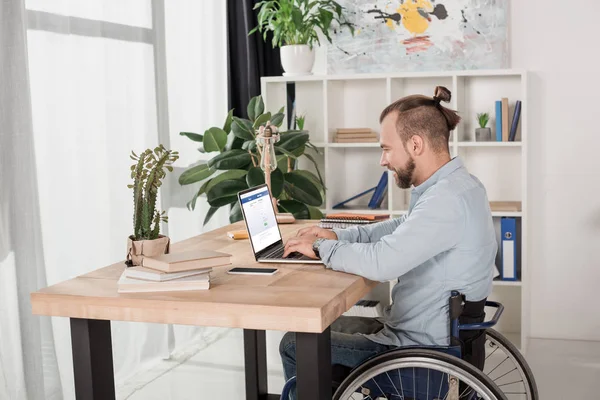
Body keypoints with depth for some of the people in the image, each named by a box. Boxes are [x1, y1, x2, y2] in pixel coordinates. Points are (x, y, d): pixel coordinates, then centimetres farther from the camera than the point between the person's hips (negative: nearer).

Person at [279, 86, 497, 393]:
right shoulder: (452, 185, 6)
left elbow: (382, 262, -33)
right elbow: (400, 230, 18)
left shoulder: (447, 199, -27)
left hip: (420, 351, -10)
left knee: (295, 346, 0)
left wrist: (321, 248, -15)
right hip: (431, 333, 10)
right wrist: (337, 236, 4)